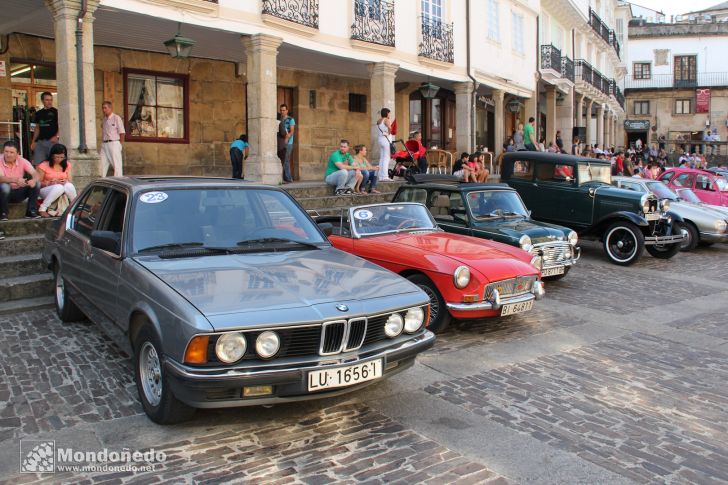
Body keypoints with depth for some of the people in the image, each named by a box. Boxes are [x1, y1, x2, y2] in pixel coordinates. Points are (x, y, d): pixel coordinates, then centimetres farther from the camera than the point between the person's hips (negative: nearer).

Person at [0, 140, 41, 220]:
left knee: (37, 183, -19)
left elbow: (36, 175, -18)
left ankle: (30, 211, -12)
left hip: (19, 193, 3)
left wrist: (34, 180, -43)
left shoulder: (22, 161, -7)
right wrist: (15, 180, -48)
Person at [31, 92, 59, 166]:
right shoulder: (38, 113, 15)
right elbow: (37, 128, 20)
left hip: (52, 141, -4)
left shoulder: (55, 112, 1)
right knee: (38, 164, 0)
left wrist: (56, 136, -18)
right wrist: (33, 141, 13)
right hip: (40, 141, 4)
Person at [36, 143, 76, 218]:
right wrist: (50, 183, -23)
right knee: (59, 187, -37)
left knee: (69, 186, -32)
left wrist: (66, 182, -18)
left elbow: (70, 181, 6)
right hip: (46, 191, -3)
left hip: (62, 192, 3)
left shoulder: (66, 165, 7)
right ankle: (42, 209, -30)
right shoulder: (44, 166, -5)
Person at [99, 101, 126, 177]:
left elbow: (122, 132, -6)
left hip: (113, 143, -7)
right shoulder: (104, 119, 16)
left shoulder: (116, 118, -4)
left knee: (117, 164, -5)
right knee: (102, 164, 5)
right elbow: (103, 133, 18)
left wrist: (120, 144, -7)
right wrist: (103, 143, 8)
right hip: (104, 144, 7)